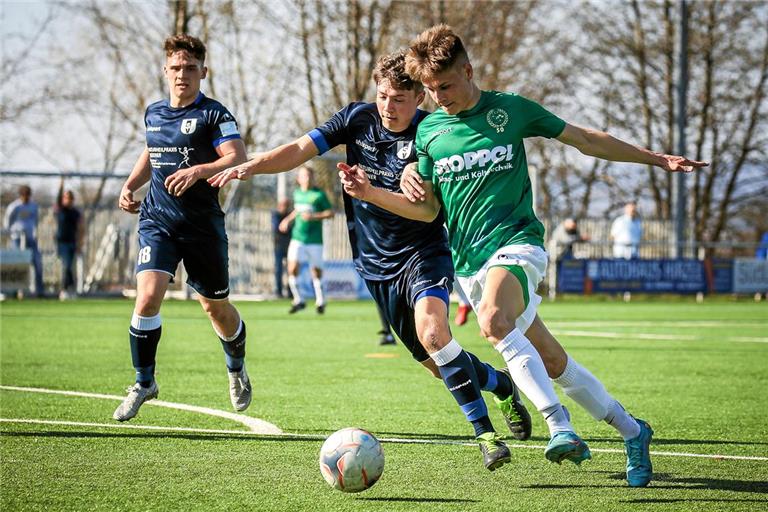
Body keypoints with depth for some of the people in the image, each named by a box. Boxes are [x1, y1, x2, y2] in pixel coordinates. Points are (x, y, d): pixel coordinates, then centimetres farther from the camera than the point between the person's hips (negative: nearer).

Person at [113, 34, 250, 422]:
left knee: (215, 306, 9)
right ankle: (143, 383, -1)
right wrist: (130, 185, 13)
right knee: (148, 296, -17)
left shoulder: (213, 114, -7)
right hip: (157, 219, 3)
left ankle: (237, 368, 40)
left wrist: (199, 170, -34)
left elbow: (239, 159, -20)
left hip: (203, 224, -3)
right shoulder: (153, 113, 11)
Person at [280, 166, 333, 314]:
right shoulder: (297, 193, 9)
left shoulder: (319, 195, -5)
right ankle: (298, 300, 2)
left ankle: (320, 301, 25)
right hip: (297, 238, 3)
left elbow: (330, 213, -7)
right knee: (292, 269, -12)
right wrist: (288, 219, 17)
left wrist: (314, 216, -18)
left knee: (316, 271, 4)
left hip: (315, 240, -3)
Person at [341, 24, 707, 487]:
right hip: (469, 262, 4)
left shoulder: (510, 110, 1)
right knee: (551, 362, 6)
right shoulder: (429, 130, 9)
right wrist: (370, 193, 1)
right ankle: (632, 431, 22)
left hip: (516, 243, -4)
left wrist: (656, 158, 10)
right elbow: (427, 209, 15)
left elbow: (586, 140, 10)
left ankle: (559, 424, -35)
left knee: (495, 320, -36)